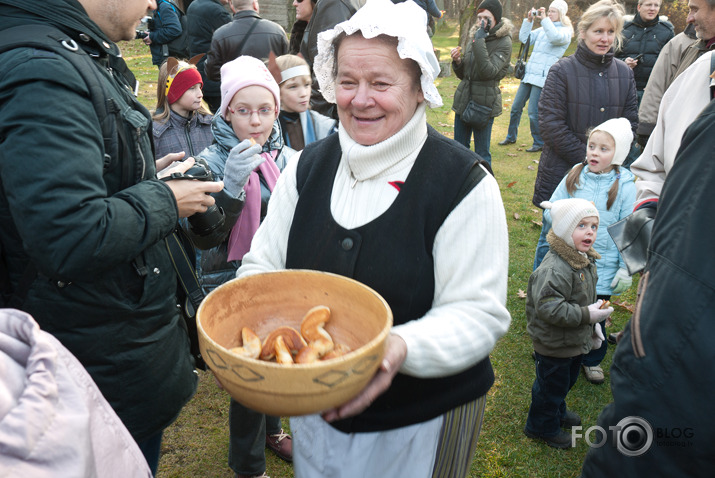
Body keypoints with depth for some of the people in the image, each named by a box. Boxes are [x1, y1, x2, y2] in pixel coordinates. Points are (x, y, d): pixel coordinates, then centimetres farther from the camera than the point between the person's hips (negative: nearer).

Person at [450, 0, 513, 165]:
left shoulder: (503, 43, -8)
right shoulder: (474, 36, 10)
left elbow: (488, 71, -24)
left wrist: (479, 41, -22)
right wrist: (457, 61, -6)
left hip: (484, 103, -6)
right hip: (463, 100, 6)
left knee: (482, 153, 2)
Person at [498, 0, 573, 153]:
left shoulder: (565, 31, -1)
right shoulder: (543, 29, 18)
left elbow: (556, 38, -23)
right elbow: (524, 38, 15)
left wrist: (544, 19, -19)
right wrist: (529, 20, 6)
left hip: (542, 77, -7)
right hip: (529, 74, 7)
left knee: (533, 113, -8)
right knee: (516, 107, 12)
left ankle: (539, 143, 8)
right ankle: (511, 137, 29)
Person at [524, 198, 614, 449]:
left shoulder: (585, 261, 2)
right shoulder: (554, 269, -32)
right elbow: (549, 308, -36)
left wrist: (593, 327, 18)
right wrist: (586, 315, -31)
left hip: (576, 341, 9)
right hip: (554, 346, -9)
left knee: (566, 381, 28)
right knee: (552, 385, 10)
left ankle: (557, 411, 53)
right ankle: (543, 426, 33)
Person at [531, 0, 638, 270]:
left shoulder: (624, 74, 8)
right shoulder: (563, 71, -5)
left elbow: (630, 123, 11)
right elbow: (550, 124, -11)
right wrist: (585, 158, -13)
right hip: (562, 173, -3)